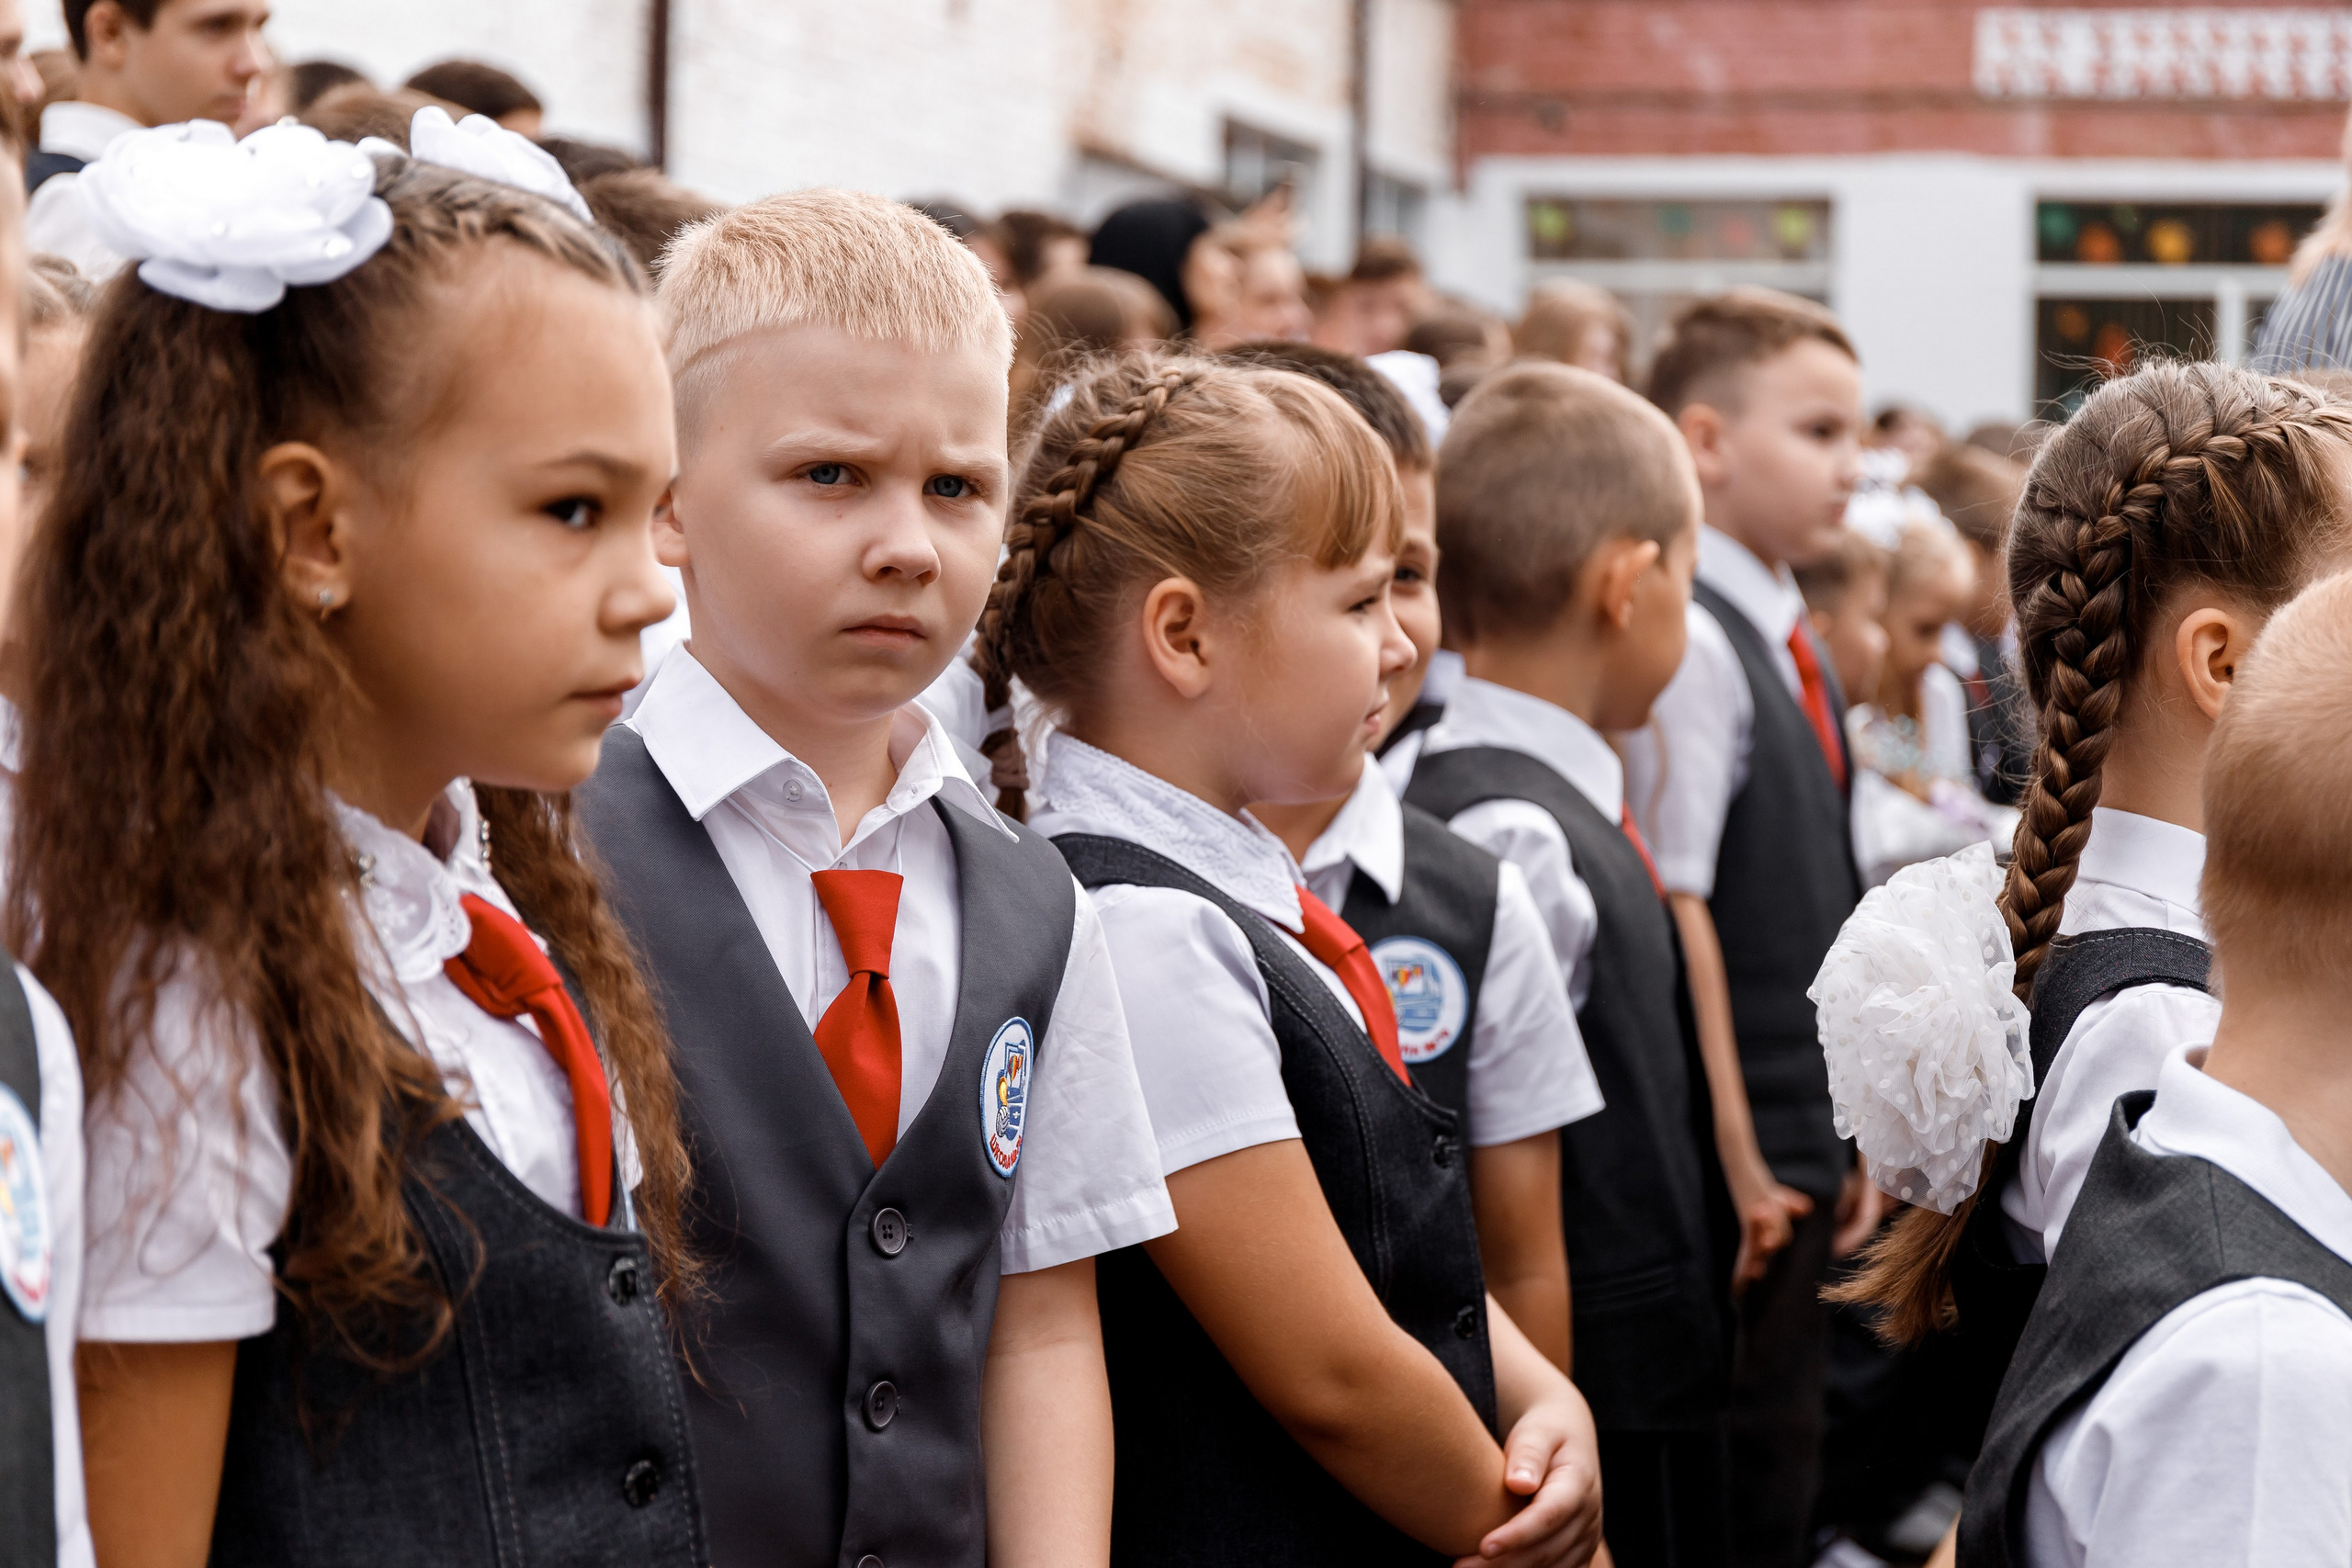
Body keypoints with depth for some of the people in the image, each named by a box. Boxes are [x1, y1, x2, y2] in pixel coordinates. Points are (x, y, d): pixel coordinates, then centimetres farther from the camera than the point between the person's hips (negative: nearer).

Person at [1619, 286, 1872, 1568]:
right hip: (1737, 1171, -9)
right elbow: (1673, 917, -20)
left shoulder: (1785, 642, 13)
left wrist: (1844, 1132, 17)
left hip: (1802, 1152, 9)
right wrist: (1736, 1167, -20)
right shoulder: (1690, 644, -15)